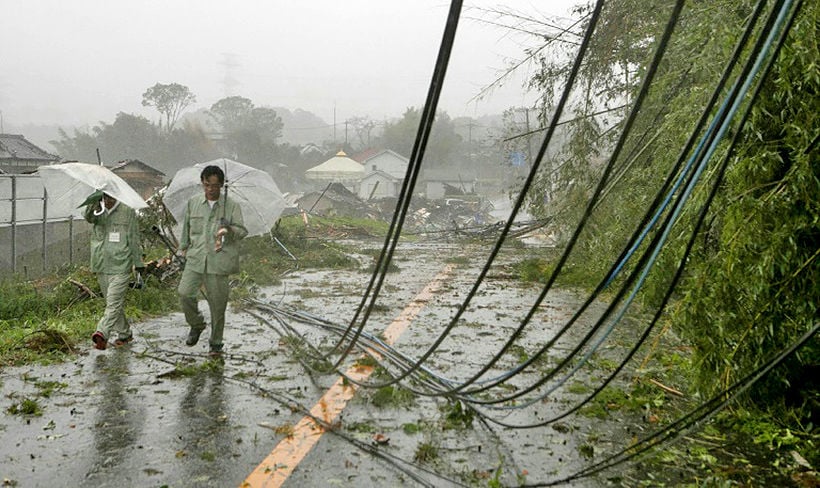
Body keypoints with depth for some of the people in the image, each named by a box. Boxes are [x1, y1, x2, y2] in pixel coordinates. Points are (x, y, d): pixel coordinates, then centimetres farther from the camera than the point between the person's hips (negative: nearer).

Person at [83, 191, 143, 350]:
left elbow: (134, 240, 3)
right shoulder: (98, 212, 7)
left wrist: (138, 263, 3)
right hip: (101, 266, 4)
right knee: (112, 303, 13)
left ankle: (102, 333, -24)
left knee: (114, 302, -15)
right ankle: (125, 333, 24)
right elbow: (89, 217, -18)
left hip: (121, 266, -4)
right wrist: (93, 203, -37)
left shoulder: (128, 212, 0)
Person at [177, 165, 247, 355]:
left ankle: (216, 343, 17)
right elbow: (186, 226, 23)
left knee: (217, 303, 2)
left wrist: (229, 230, -24)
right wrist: (184, 246, 23)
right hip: (195, 258, 3)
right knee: (184, 293, -11)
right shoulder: (193, 203, 9)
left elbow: (242, 231, -4)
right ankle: (196, 325, 18)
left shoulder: (231, 206, 0)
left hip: (219, 261, -2)